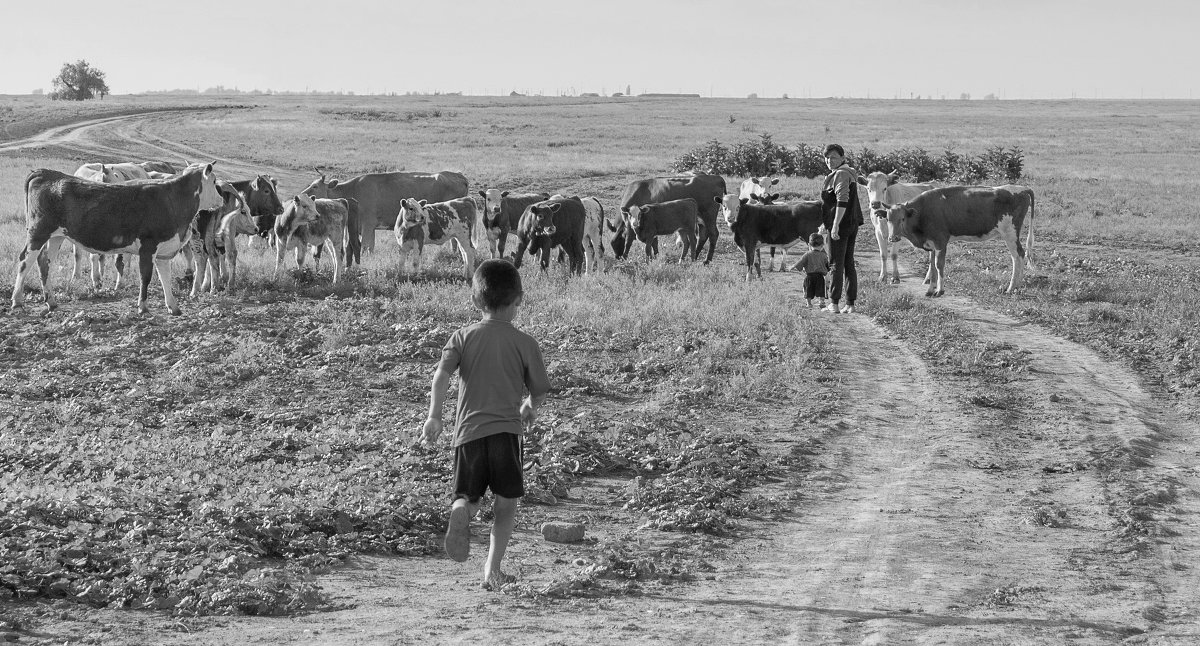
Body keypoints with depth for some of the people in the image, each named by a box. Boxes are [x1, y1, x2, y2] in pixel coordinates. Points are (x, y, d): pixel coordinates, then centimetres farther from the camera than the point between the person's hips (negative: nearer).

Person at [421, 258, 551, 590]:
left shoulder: (463, 337, 8)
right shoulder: (525, 343, 5)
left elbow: (442, 373, -7)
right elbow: (539, 391, 11)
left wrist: (435, 416, -10)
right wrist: (529, 407, 33)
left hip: (469, 430, 2)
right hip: (506, 429, -1)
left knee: (468, 497, 13)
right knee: (506, 502, 11)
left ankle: (460, 511, -24)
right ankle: (493, 569, 1)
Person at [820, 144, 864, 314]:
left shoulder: (841, 174, -14)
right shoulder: (849, 173, 18)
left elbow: (842, 200, -24)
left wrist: (835, 225, -27)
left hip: (841, 225, -10)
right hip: (853, 224, 10)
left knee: (836, 264, -6)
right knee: (849, 264, 11)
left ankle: (833, 304, -5)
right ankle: (850, 304, 12)